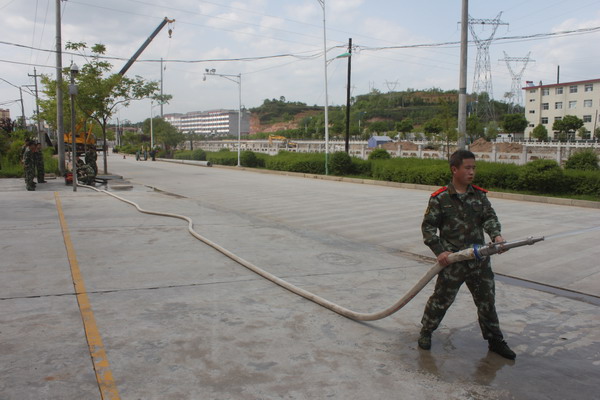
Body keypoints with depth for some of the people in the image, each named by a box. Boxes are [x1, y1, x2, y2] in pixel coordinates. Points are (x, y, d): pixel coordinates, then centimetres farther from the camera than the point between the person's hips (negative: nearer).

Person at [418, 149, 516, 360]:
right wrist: (439, 251, -14)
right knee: (441, 299, 7)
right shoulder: (440, 198, -7)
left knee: (487, 299, 14)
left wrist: (496, 235, -22)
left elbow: (489, 217, -1)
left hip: (479, 258, 4)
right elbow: (428, 226, -5)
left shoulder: (480, 195, 6)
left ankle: (495, 340, 30)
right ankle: (426, 331, 30)